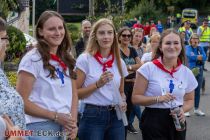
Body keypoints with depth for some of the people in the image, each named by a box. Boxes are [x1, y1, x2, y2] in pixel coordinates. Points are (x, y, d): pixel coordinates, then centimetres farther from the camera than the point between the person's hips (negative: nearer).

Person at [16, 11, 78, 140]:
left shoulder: (67, 60, 9)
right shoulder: (32, 59, -11)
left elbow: (73, 94, 11)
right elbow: (21, 102, -13)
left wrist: (73, 122, -5)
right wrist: (56, 116, -15)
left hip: (66, 127, 6)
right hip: (41, 126, -6)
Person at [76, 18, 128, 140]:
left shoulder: (119, 62, 8)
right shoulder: (85, 59, -6)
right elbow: (76, 93, -8)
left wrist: (123, 102, 0)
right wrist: (98, 84, -18)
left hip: (116, 117, 4)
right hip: (93, 117, -4)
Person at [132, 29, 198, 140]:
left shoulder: (187, 72, 3)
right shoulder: (148, 68, -9)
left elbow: (190, 100, 15)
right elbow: (135, 98, -8)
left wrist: (182, 110, -6)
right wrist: (158, 99, -22)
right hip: (154, 121, -4)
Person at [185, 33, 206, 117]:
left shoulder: (200, 48, 12)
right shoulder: (187, 48, 0)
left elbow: (204, 57, -3)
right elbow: (190, 56, -18)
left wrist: (195, 57, -12)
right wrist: (199, 57, -9)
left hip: (199, 71, 5)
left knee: (198, 90, 10)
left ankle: (197, 109, 19)